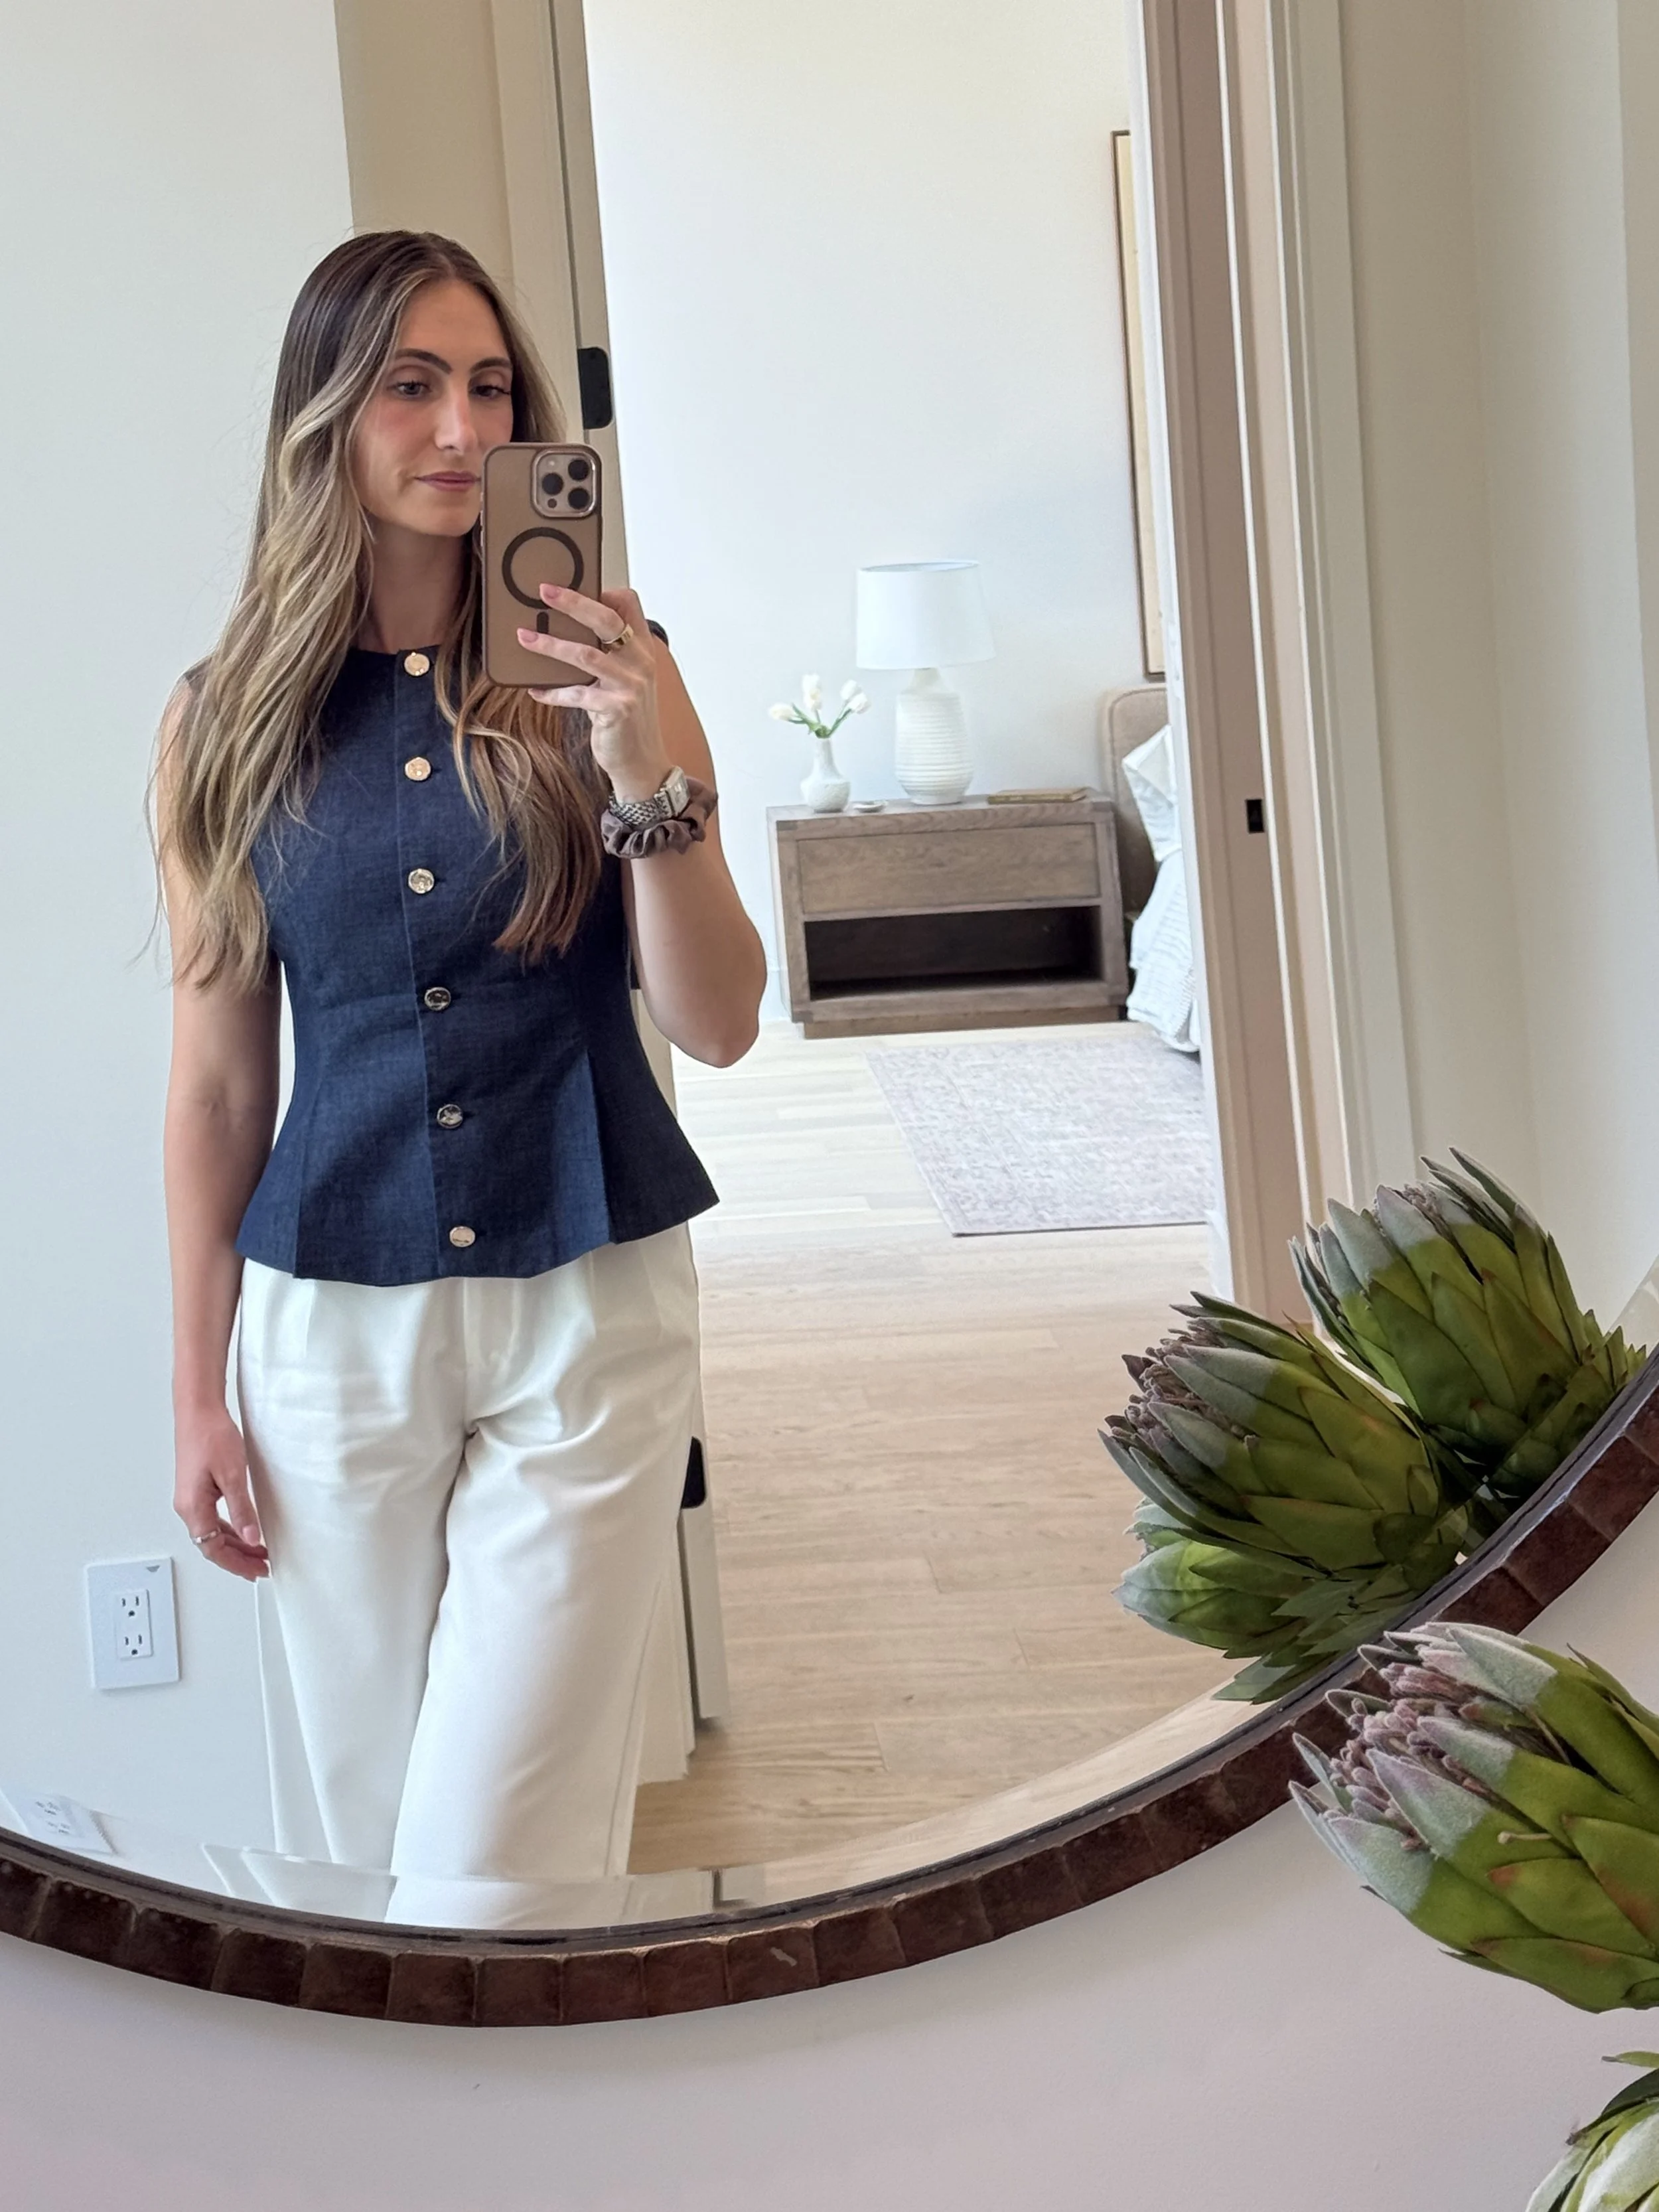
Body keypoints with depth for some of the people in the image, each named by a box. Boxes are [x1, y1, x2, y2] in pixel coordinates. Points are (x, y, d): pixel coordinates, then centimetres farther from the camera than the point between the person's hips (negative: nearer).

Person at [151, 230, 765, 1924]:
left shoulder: (596, 678, -1)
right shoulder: (231, 720, 2)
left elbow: (718, 1027, -5)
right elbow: (215, 1085, 6)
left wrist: (659, 785, -20)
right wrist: (199, 1392, 7)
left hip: (590, 1306, -2)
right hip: (337, 1323, 2)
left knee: (492, 1867, -5)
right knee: (355, 1841, 12)